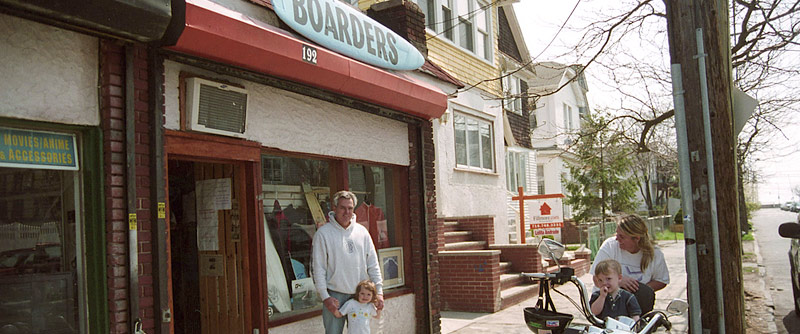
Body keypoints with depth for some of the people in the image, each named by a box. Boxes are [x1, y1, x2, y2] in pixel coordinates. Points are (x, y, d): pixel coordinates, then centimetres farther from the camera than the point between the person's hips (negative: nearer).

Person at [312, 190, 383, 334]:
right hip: (335, 296, -4)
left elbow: (373, 264, 9)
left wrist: (379, 291, 2)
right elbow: (318, 269, -6)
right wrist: (325, 297, -11)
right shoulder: (323, 233, -5)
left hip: (359, 295, 4)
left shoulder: (362, 231, 7)